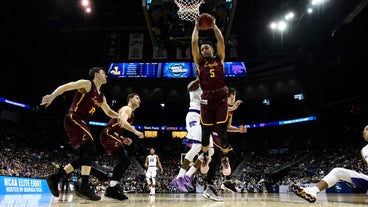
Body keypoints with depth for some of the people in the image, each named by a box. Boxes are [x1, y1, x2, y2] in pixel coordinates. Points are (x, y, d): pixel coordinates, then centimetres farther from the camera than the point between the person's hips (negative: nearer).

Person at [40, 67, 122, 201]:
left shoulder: (101, 97, 20)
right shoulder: (87, 84, -3)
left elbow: (109, 112, 30)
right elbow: (65, 86, -9)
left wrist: (118, 116, 10)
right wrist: (52, 96, -25)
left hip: (82, 123, 10)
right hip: (73, 119, -9)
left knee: (84, 156, 7)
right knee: (90, 149, -20)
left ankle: (55, 178, 16)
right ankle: (84, 188, -20)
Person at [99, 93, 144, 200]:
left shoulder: (129, 111, 26)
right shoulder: (127, 108, -4)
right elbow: (122, 121, -25)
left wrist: (122, 139, 18)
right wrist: (135, 131, -22)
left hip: (112, 136, 11)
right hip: (108, 135, -11)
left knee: (125, 161, 9)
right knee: (123, 159, -22)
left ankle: (113, 187, 10)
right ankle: (112, 188, -22)